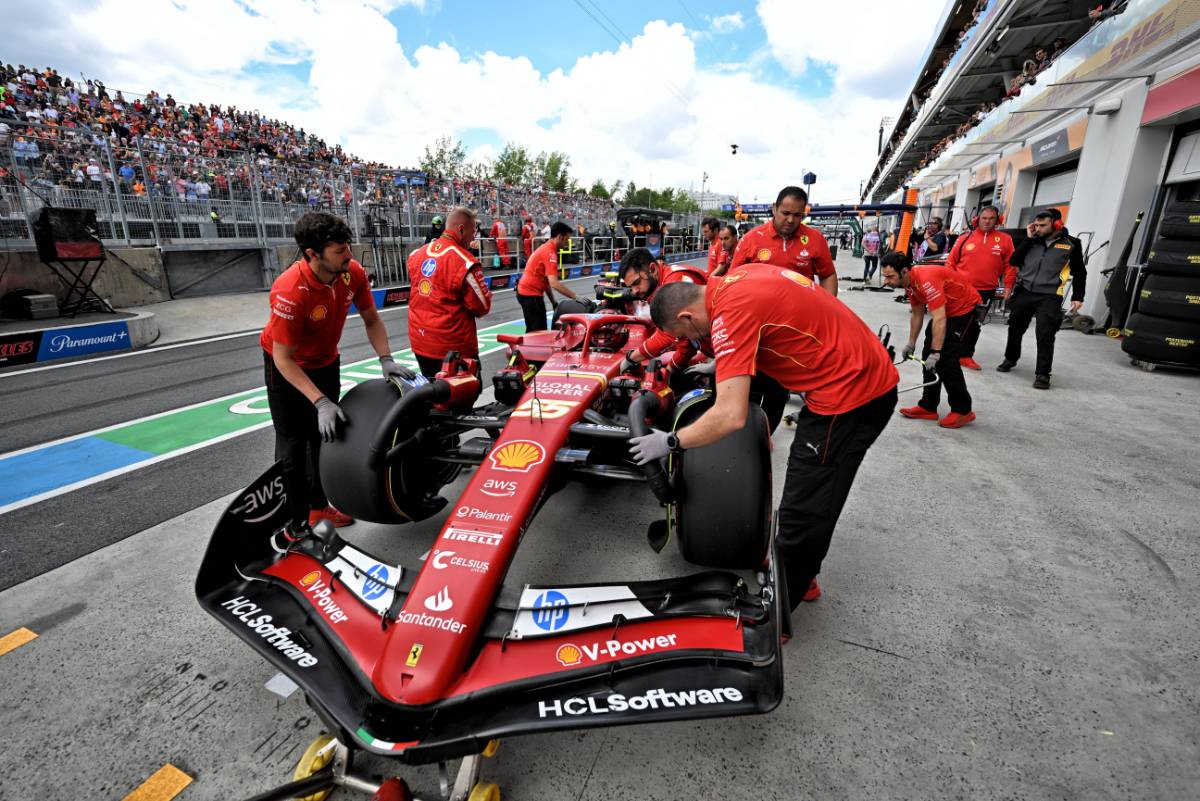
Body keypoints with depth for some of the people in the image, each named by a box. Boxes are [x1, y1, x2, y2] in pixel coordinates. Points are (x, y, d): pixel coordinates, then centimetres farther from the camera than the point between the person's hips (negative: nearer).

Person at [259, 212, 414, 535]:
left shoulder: (353, 272, -21)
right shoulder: (291, 290, -36)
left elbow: (371, 319, -5)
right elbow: (284, 358, -30)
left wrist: (386, 359, -17)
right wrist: (320, 401, -36)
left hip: (326, 362, 6)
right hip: (287, 368, -6)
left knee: (324, 436, 15)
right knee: (293, 447, 2)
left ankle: (318, 506, 33)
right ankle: (298, 524, 16)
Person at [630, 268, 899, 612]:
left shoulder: (730, 312, -23)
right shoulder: (739, 277, 4)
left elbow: (731, 416, -28)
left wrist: (670, 441, -15)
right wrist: (724, 366, 23)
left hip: (849, 394, -10)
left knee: (803, 509, -1)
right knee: (811, 492, 21)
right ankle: (801, 577, 38)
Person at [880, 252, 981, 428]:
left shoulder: (926, 280, -33)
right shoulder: (910, 281, -4)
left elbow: (939, 319, -35)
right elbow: (917, 315, 9)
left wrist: (936, 353, -34)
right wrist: (911, 343, 13)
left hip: (965, 308, -9)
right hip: (945, 310, 9)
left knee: (945, 359, -14)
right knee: (927, 355, 4)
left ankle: (963, 410, 0)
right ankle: (928, 407, 11)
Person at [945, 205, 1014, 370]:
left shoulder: (1005, 239, 2)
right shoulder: (965, 238, -1)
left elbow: (1009, 265, 5)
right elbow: (951, 262, 4)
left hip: (986, 291, 1)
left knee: (974, 325, 7)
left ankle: (966, 355, 15)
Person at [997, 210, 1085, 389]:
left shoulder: (1071, 244, 3)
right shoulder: (1032, 241, 8)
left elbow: (1079, 273, 7)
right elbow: (1014, 261, -1)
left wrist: (1077, 297, 2)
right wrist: (1029, 239, -3)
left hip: (1049, 296, -3)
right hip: (1023, 292, 3)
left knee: (1045, 335, -9)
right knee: (1015, 329, 15)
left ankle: (1042, 374, -3)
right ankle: (1010, 359, 37)